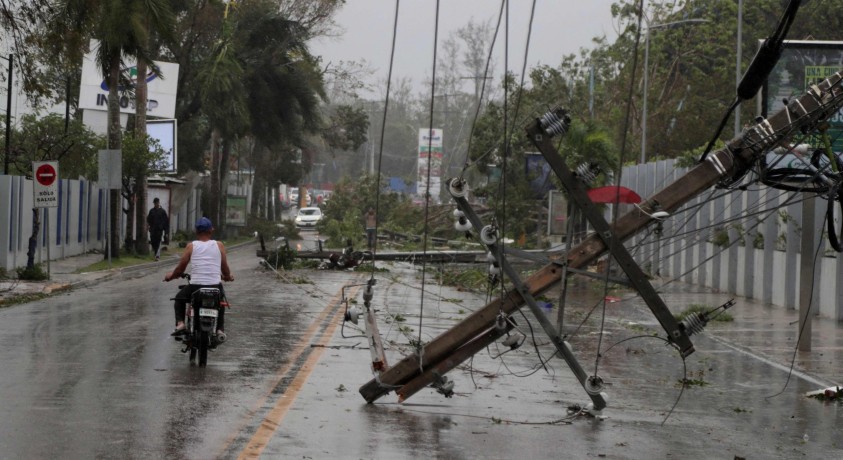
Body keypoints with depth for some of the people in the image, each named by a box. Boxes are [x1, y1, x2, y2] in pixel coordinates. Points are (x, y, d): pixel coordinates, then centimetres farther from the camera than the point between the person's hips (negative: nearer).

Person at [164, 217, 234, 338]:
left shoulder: (191, 246, 3)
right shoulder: (219, 245, 6)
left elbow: (180, 269, 5)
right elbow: (225, 271, 9)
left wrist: (171, 276, 27)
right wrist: (228, 277, 32)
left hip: (195, 287, -1)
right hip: (215, 287, 1)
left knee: (179, 299, 29)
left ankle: (180, 323, 7)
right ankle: (220, 329, 19)